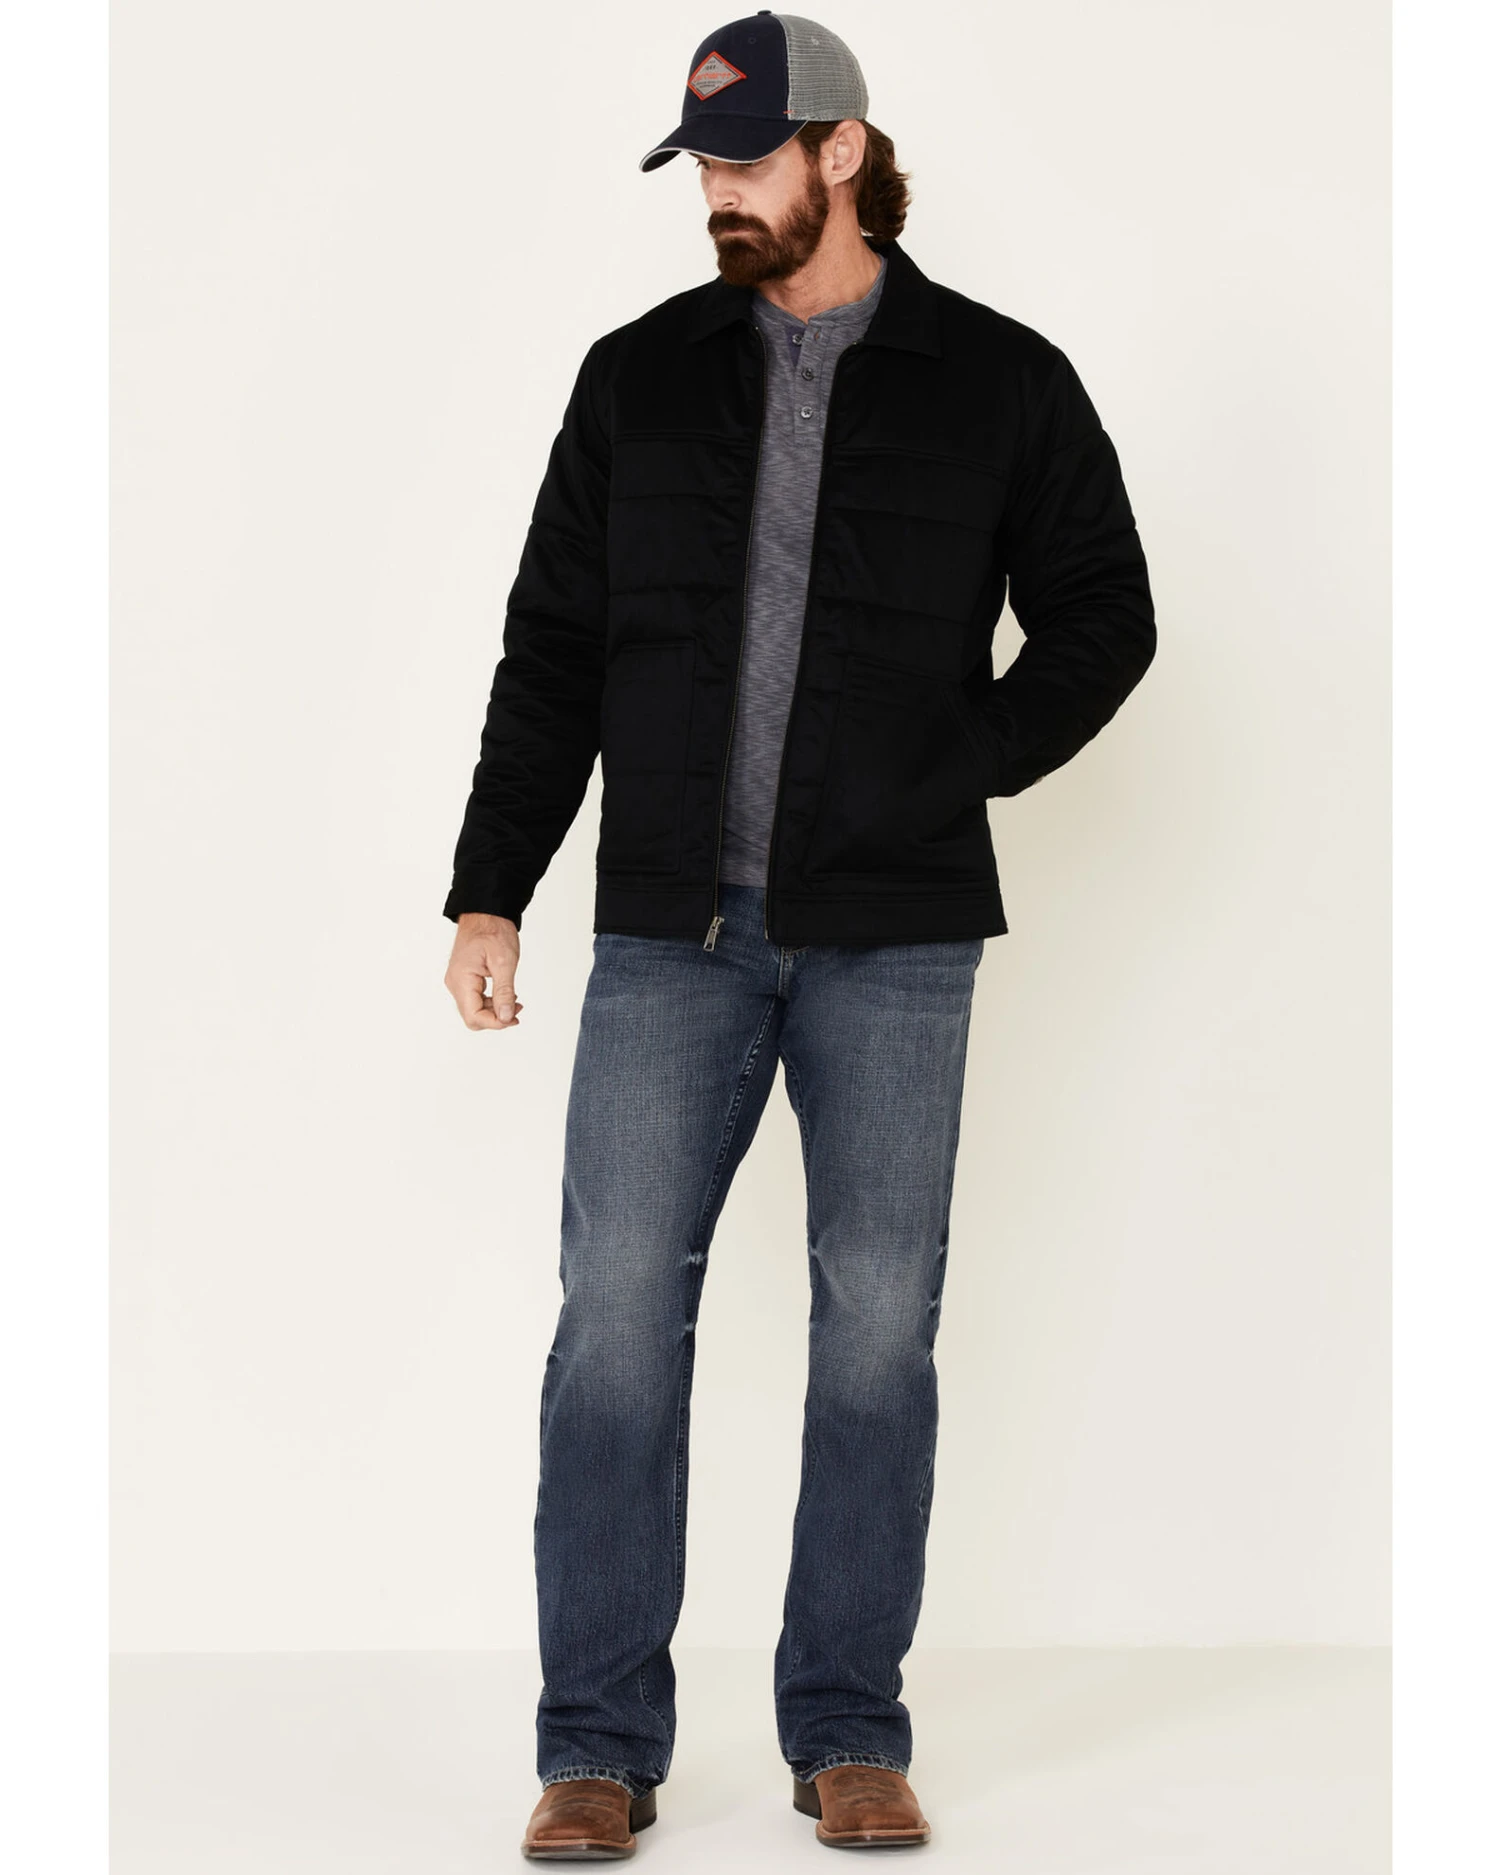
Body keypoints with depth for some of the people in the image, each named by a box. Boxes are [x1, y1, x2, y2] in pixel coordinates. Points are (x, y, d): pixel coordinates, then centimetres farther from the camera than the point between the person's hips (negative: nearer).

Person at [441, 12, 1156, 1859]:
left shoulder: (1000, 382, 3)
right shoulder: (638, 375, 8)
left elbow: (1102, 621, 8)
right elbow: (552, 647, 9)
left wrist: (941, 784, -2)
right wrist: (489, 889, 3)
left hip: (894, 938, -1)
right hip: (670, 927, 1)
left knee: (878, 1324, 3)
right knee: (617, 1309, -5)